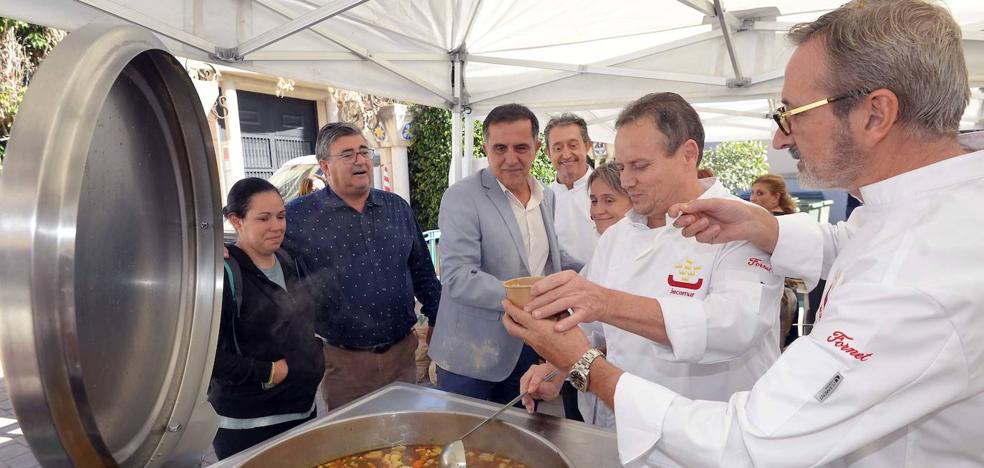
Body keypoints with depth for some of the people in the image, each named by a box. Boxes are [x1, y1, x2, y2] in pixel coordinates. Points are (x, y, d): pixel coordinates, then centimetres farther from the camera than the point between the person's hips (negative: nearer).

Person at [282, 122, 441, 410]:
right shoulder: (298, 216, -8)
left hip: (402, 352, 3)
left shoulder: (397, 207, 6)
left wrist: (436, 320, 13)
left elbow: (422, 270, 13)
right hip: (344, 361, -3)